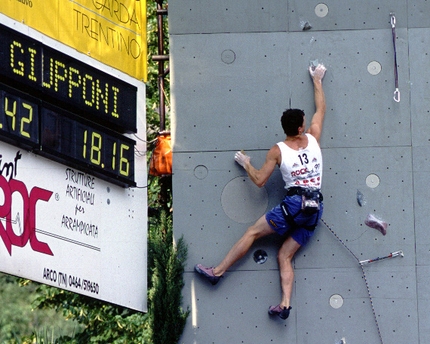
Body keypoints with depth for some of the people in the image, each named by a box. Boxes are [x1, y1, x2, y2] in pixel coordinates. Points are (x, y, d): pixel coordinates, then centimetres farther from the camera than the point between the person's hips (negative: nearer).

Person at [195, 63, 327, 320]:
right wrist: (317, 81, 32)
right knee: (285, 256, 5)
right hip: (316, 208, 5)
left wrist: (246, 163, 21)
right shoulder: (313, 140, 5)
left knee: (252, 233, 7)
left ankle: (218, 271, 5)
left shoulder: (278, 151, -3)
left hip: (294, 204, -5)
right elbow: (321, 109, 20)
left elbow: (259, 180, 3)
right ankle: (285, 304, -12)